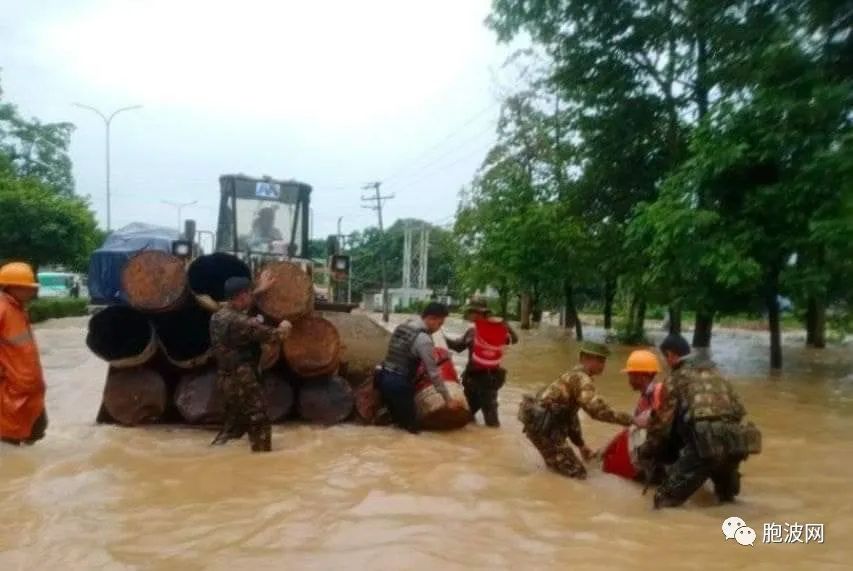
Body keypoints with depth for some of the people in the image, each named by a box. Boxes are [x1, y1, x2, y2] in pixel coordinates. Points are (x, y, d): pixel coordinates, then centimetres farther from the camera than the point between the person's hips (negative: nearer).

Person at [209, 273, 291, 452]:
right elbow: (269, 334, -15)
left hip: (227, 377, 9)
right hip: (241, 379, -9)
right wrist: (282, 328, 6)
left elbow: (240, 304, 24)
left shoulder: (218, 315, 4)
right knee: (259, 424, 1)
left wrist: (259, 290, 30)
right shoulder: (240, 322, -23)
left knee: (235, 423, 23)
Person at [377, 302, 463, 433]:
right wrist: (448, 399, -5)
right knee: (411, 427, 2)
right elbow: (433, 372, -12)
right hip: (399, 384, -8)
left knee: (397, 418, 20)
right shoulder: (423, 339, -14)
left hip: (383, 377, 9)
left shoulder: (401, 327, 11)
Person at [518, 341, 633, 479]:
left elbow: (570, 414, 26)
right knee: (577, 472, -7)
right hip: (542, 426, -10)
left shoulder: (574, 376, 19)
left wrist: (581, 444, 27)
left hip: (540, 423, 10)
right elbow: (597, 409, -27)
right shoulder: (581, 378, -12)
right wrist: (628, 419, -22)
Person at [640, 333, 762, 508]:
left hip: (706, 442, -6)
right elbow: (737, 409, 25)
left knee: (665, 499, -1)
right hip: (735, 441, 6)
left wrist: (646, 450, 21)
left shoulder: (676, 378, 8)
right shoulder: (714, 372, 24)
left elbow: (663, 422, 7)